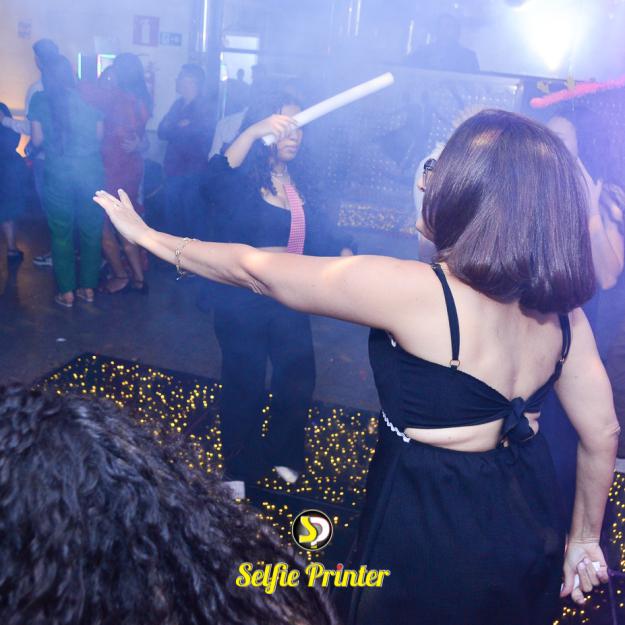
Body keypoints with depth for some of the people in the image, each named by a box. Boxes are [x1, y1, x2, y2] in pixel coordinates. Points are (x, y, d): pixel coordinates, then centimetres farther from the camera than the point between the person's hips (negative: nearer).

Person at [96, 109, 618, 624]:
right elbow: (603, 433, 1)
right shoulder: (560, 308, -7)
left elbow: (253, 271, -16)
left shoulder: (409, 289, -26)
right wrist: (584, 538, 15)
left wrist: (149, 236, -2)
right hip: (529, 520, 7)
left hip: (430, 527, -6)